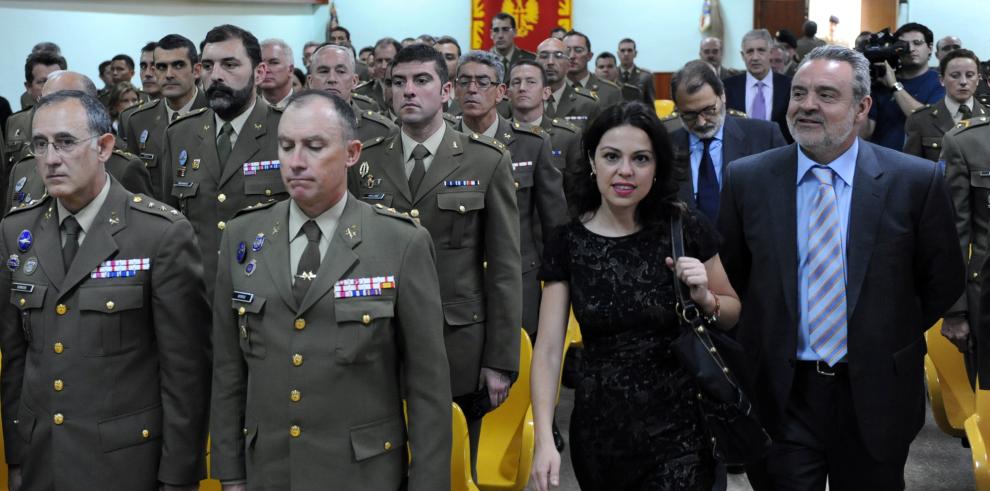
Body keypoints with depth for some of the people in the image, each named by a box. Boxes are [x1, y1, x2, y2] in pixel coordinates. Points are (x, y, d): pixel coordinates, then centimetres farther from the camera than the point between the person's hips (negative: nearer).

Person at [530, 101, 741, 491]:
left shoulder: (686, 228, -5)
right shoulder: (567, 242, -3)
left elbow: (733, 315, 8)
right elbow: (548, 348, -5)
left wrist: (705, 299, -14)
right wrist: (544, 440, -14)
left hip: (678, 429, -1)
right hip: (600, 431, 2)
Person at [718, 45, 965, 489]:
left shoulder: (916, 181, -7)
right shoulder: (746, 179, -3)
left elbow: (944, 281, 3)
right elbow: (729, 273, 7)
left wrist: (887, 343, 5)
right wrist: (764, 340, 6)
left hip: (874, 393, 0)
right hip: (780, 392, 0)